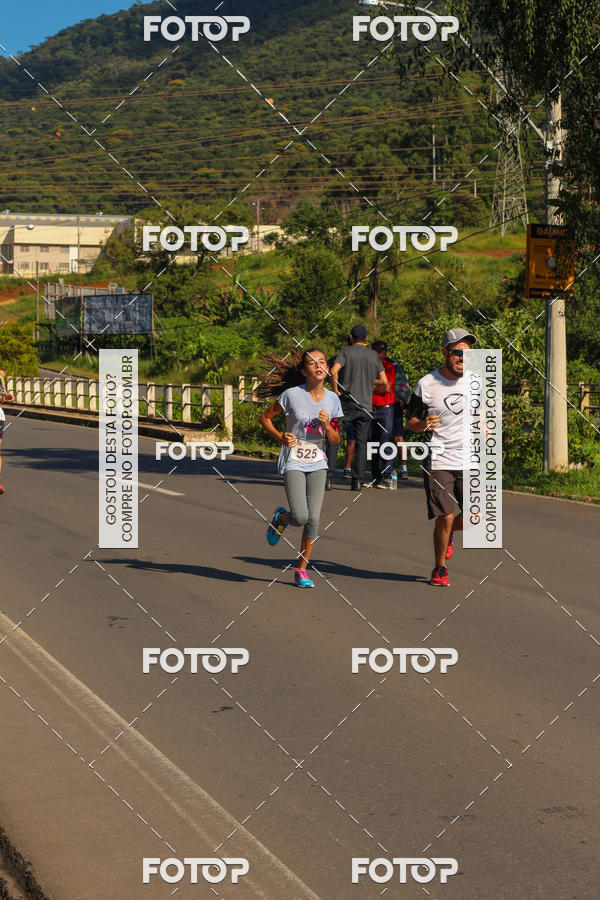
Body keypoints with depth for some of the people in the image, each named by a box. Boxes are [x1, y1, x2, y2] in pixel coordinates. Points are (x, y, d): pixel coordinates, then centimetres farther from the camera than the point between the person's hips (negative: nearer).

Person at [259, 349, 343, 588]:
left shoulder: (332, 399, 3)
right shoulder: (292, 395, -9)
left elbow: (335, 440, 8)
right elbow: (265, 417, 3)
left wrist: (326, 425, -12)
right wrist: (280, 437, -13)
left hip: (317, 463, 3)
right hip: (293, 463, -3)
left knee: (313, 519, -5)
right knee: (300, 517, -17)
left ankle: (302, 569, 11)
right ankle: (281, 518, 20)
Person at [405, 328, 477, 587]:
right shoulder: (426, 384, -5)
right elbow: (410, 422, 2)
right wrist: (423, 424, -20)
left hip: (469, 461, 3)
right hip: (439, 462, -3)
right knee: (445, 517, -8)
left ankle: (447, 534, 29)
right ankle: (440, 568, 15)